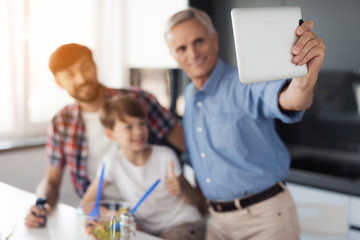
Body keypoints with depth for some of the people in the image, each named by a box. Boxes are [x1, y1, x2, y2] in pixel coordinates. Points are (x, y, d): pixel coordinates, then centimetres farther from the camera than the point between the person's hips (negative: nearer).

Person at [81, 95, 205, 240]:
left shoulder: (165, 155, -7)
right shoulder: (112, 162, -5)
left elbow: (192, 200, -1)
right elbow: (86, 204, -4)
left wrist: (182, 188, -24)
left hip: (184, 224, -2)